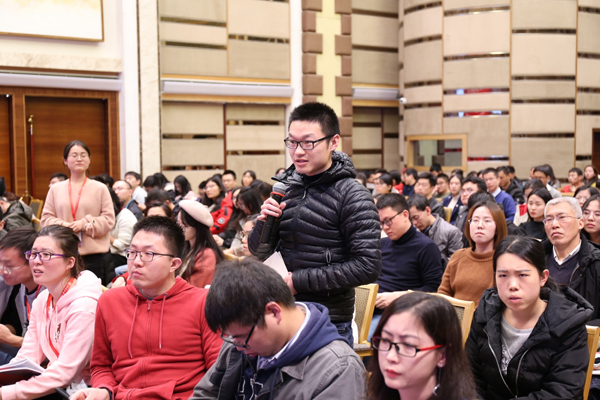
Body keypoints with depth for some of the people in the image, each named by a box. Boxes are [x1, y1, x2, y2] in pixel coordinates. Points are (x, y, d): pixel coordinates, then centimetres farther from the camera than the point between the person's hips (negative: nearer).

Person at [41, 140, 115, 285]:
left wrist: (85, 224, -13)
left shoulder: (100, 188, 3)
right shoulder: (56, 189, 10)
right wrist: (62, 225, -10)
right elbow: (46, 219, 9)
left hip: (96, 256, -1)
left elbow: (109, 220, -1)